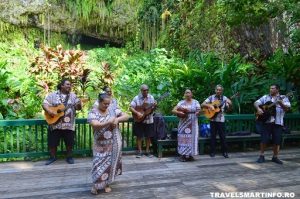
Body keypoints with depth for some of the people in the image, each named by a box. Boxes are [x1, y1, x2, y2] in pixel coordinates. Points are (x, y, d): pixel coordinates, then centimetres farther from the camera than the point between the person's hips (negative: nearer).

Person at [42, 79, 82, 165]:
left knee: (69, 142, 4)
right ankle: (53, 157, 26)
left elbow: (78, 108, 3)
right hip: (55, 124, 0)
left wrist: (79, 105, -20)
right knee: (52, 142, 7)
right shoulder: (53, 95, 2)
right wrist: (49, 111, -19)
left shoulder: (73, 95, 6)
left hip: (68, 124, 1)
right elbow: (45, 104, -2)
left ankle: (69, 157, 23)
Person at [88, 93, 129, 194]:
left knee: (111, 162, 9)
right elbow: (95, 125, -25)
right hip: (101, 145, -2)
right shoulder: (93, 113, -9)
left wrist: (117, 119, -20)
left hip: (114, 144, 3)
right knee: (99, 163, 0)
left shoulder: (113, 110, -1)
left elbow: (127, 116, -2)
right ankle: (96, 185, 20)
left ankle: (106, 184, 26)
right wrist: (109, 122, -31)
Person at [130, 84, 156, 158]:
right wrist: (137, 113, -23)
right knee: (139, 136, 4)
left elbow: (152, 109, 4)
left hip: (149, 120, 2)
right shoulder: (136, 98, -5)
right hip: (139, 120, -2)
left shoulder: (151, 97, 2)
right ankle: (140, 151, 16)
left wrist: (154, 106, -18)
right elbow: (131, 108, -9)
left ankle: (147, 151, 20)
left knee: (148, 136, 7)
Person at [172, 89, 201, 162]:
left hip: (192, 124, 0)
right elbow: (173, 110, -3)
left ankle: (190, 155, 9)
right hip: (183, 124, 0)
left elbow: (198, 111, -5)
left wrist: (188, 110, -18)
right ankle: (183, 155, 4)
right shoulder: (181, 102, 4)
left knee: (192, 138, -1)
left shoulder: (195, 102, 5)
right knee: (183, 138, -2)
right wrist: (180, 113, -21)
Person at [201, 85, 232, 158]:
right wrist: (209, 105, -20)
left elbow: (228, 108, -1)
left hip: (221, 120, 0)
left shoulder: (225, 98, 2)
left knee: (223, 136, 3)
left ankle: (224, 152, 14)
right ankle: (212, 152, 15)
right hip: (213, 119, 0)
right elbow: (202, 104, -5)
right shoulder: (211, 97, 0)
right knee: (213, 136, 6)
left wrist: (230, 104, -21)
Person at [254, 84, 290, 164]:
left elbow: (287, 108, -8)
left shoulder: (283, 98, 5)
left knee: (277, 141, 2)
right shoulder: (265, 97, 12)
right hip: (266, 121, 1)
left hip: (278, 122, -1)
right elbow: (256, 103, 9)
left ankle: (275, 157, 19)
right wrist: (258, 108, -11)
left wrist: (281, 104, -27)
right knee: (264, 139, -2)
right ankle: (261, 156, 12)